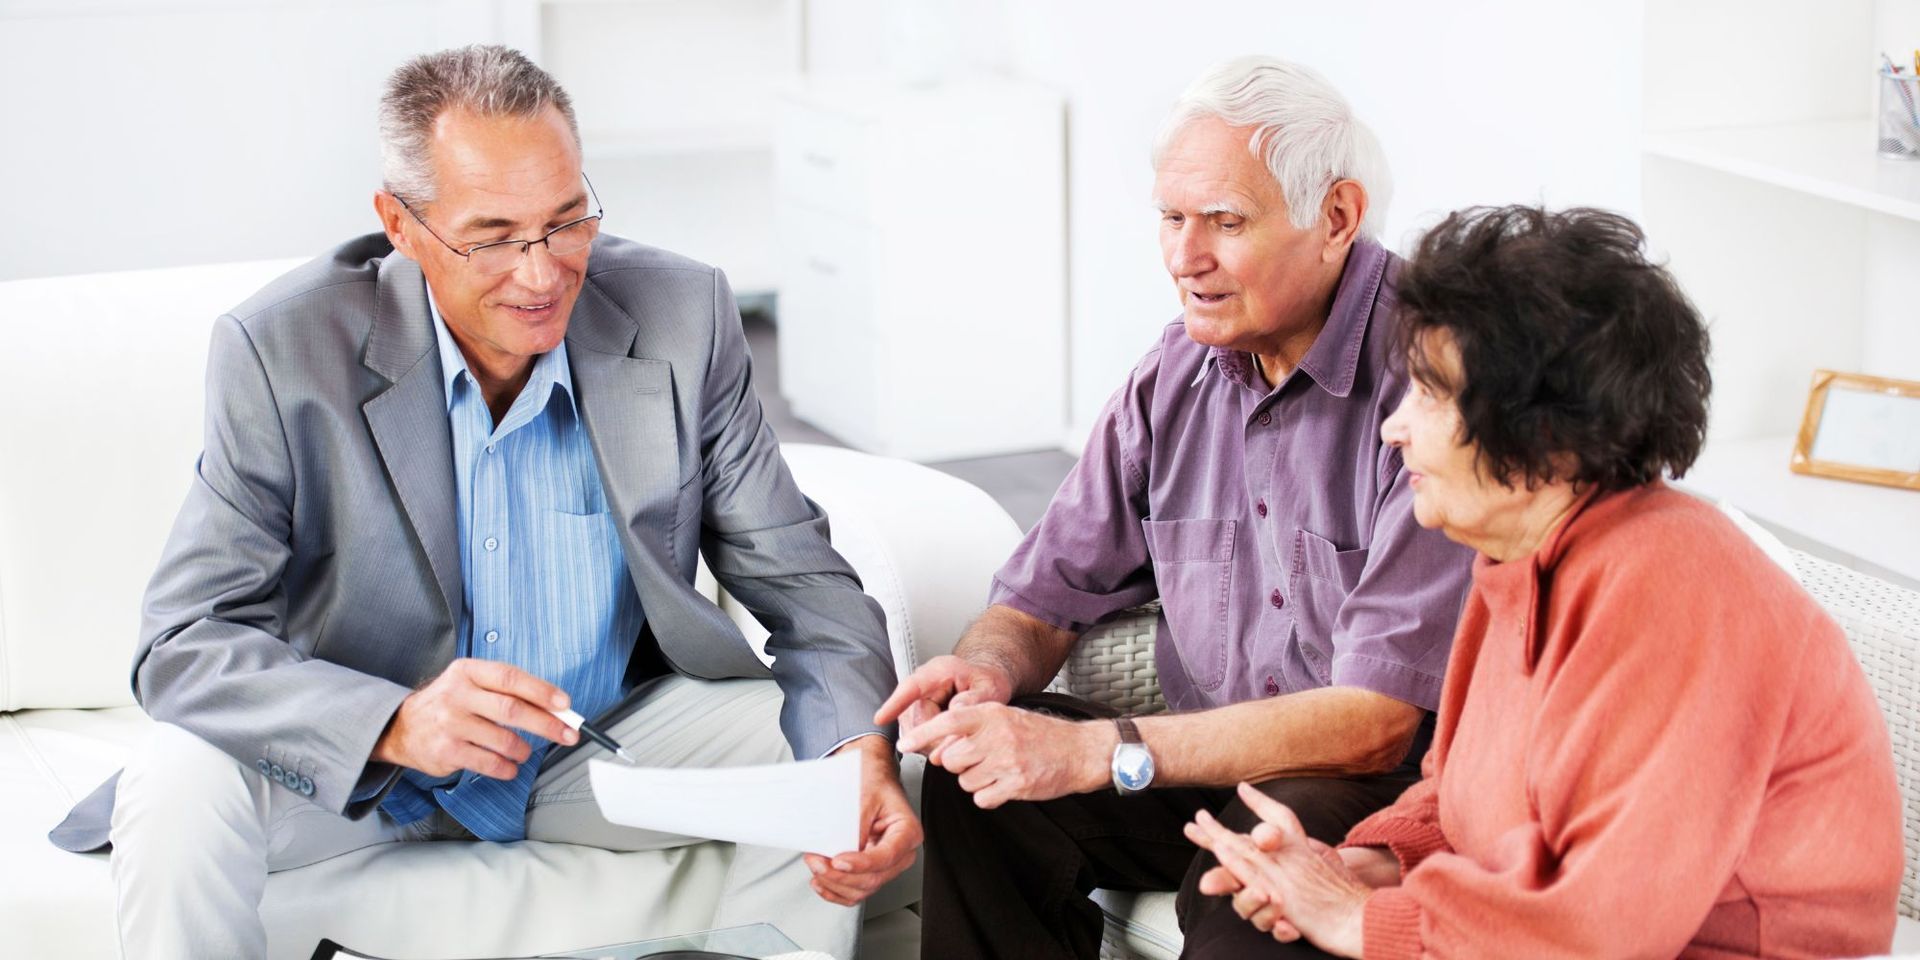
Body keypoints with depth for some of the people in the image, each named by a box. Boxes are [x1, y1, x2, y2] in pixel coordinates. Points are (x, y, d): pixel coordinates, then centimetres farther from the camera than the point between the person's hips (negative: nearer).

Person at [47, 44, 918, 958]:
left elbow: (802, 582, -7)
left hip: (607, 748, 2)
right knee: (180, 785, -29)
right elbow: (184, 642, -21)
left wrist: (862, 751, -29)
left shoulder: (682, 317, -12)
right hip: (360, 762, -2)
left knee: (815, 752, -21)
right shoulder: (284, 350, -18)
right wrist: (398, 725, -40)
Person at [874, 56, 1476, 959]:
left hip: (1404, 790, -7)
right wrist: (985, 669, -15)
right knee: (981, 787, -13)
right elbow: (1042, 600, 12)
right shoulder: (1179, 372, 4)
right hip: (1214, 766, 7)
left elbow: (1377, 722, -24)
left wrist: (1095, 751, -28)